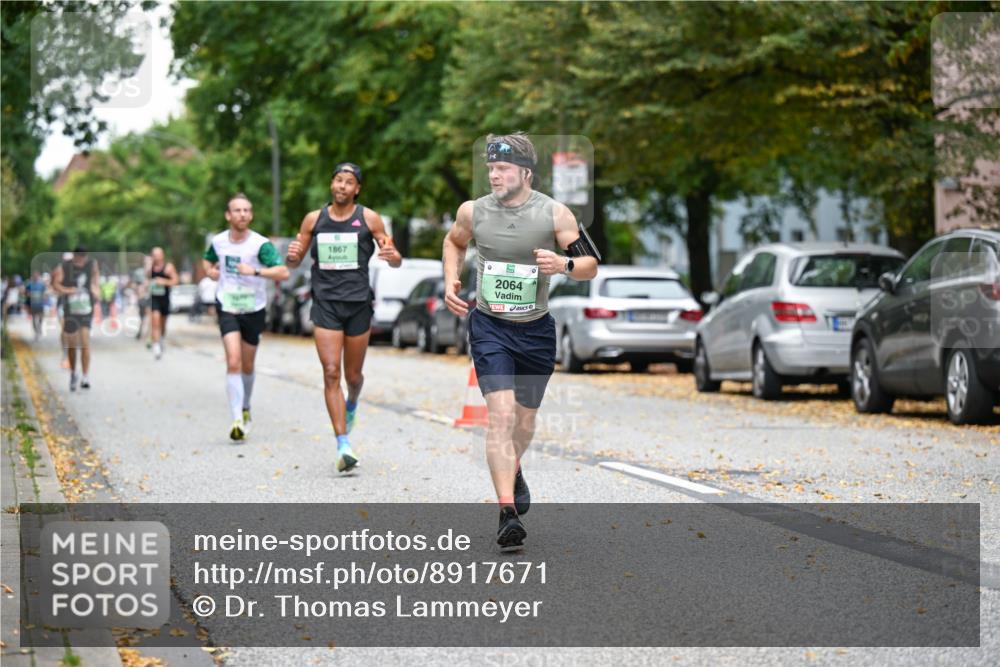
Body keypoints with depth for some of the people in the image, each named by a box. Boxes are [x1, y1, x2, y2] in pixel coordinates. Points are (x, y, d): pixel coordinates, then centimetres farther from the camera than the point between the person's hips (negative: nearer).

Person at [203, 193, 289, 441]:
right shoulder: (218, 241, -1)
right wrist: (210, 271, 0)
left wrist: (255, 271, -34)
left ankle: (245, 408, 40)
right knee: (233, 362, -16)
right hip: (227, 309, 0)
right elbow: (207, 260, 22)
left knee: (247, 365, 14)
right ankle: (237, 420, -19)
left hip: (254, 310, 0)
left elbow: (283, 272, -24)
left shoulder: (261, 244, -14)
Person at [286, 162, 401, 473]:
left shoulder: (369, 219, 1)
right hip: (326, 304, 0)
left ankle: (351, 404, 49)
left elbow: (396, 263, 3)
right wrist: (292, 255, -11)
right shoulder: (313, 219, 6)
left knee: (353, 374, 11)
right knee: (331, 373, -11)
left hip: (359, 304, 0)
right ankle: (343, 446, -13)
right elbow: (294, 263, 13)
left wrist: (392, 256, -21)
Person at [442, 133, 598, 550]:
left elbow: (591, 266, -5)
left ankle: (513, 470, 50)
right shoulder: (473, 212, -4)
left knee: (525, 419, 15)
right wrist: (451, 281, 4)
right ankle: (508, 512, -22)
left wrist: (564, 264, -26)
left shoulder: (554, 214, -9)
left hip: (536, 329, 1)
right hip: (489, 327, -1)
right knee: (501, 414, -17)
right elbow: (454, 242, 19)